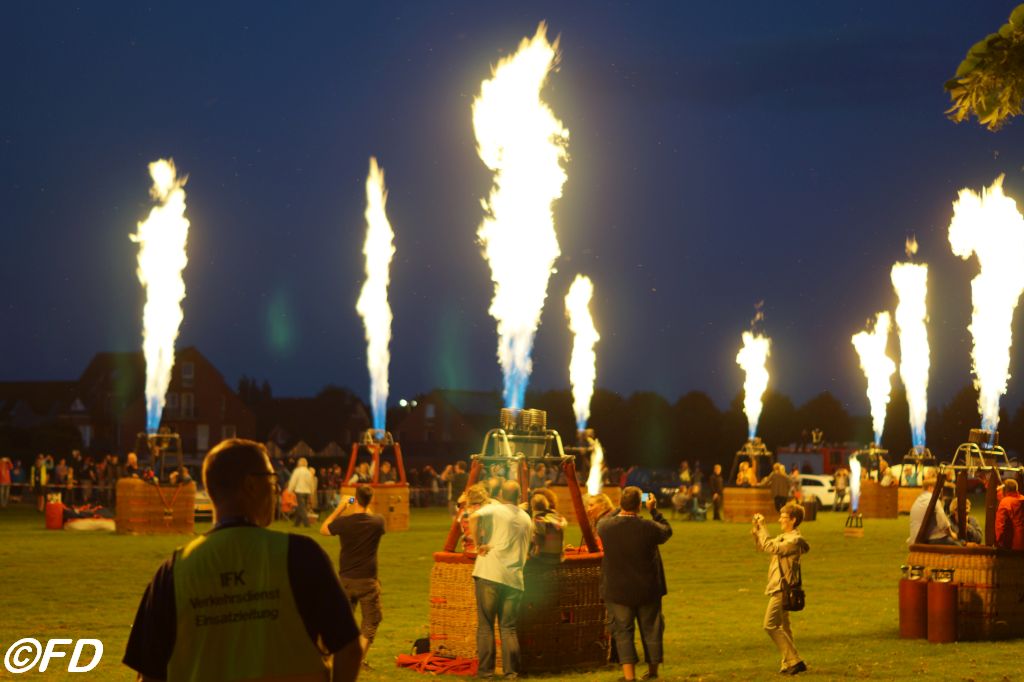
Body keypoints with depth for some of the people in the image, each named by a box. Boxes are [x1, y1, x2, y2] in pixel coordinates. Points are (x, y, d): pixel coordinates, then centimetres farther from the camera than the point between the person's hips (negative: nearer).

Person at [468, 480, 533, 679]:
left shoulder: (493, 509, 2)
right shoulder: (526, 519, 18)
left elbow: (474, 517, -18)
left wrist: (478, 544, -10)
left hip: (489, 573, -3)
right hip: (514, 578, 4)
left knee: (485, 625, 3)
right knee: (508, 627, 10)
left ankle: (486, 670, 2)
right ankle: (511, 670, 4)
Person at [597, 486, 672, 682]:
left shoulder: (605, 526, -14)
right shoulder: (648, 527, -18)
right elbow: (667, 531, 4)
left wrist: (621, 508, 17)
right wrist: (654, 510, 11)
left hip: (617, 591, 0)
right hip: (648, 590, 0)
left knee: (623, 631, 6)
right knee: (651, 629, 16)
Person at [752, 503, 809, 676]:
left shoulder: (794, 540, -16)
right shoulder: (783, 537, 14)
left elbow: (771, 548, -26)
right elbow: (761, 546, 19)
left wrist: (762, 527, -19)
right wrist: (756, 528, 5)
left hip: (782, 589, -10)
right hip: (778, 588, 10)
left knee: (771, 625, -12)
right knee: (783, 627, 13)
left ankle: (794, 660, -10)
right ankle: (789, 663, 17)